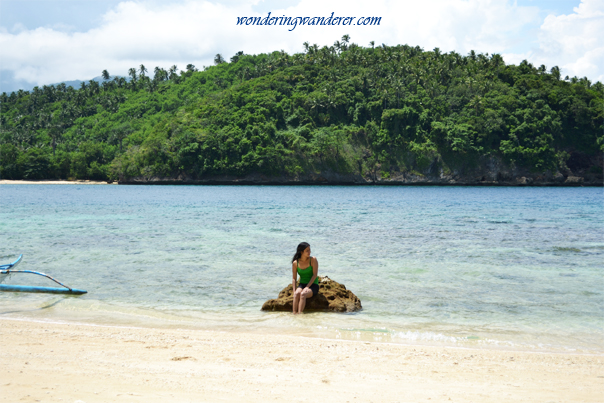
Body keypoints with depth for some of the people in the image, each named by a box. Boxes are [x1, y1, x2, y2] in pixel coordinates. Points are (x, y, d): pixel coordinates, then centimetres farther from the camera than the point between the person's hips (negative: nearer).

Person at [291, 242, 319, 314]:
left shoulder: (313, 260, -5)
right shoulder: (295, 263, 1)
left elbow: (315, 275, -10)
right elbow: (294, 278, 4)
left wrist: (307, 287, -19)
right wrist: (294, 290, -12)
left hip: (313, 285, -2)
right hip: (302, 284, 2)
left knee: (303, 294, -34)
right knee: (297, 293, -32)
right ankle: (294, 314, -40)